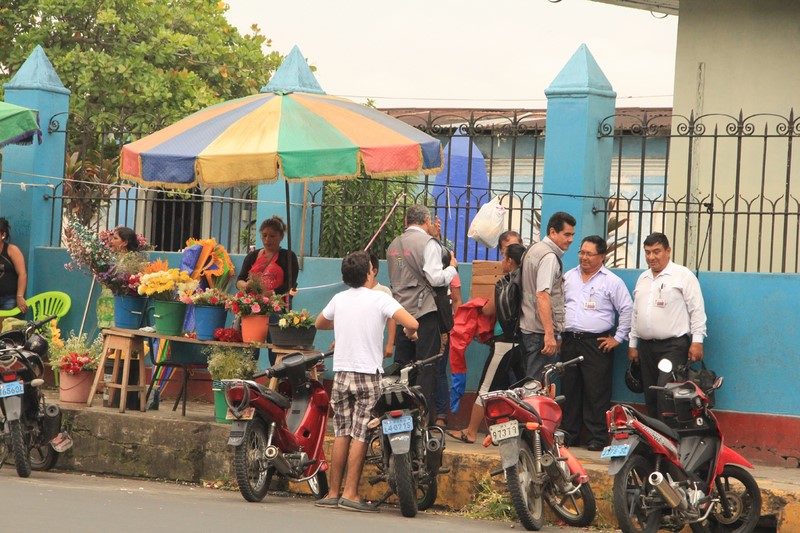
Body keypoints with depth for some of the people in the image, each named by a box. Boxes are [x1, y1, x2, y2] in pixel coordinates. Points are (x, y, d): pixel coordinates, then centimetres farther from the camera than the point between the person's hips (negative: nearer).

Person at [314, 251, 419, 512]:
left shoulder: (339, 299, 8)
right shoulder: (379, 299, -7)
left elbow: (319, 323, 27)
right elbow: (412, 323, -18)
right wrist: (409, 333, 4)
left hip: (341, 373, 5)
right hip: (368, 375, -4)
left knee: (341, 434, 9)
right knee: (360, 436, -4)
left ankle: (333, 492, 10)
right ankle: (350, 494, -6)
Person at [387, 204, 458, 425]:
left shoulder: (394, 245, 13)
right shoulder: (428, 243, -10)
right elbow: (434, 278, -17)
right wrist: (452, 267, -1)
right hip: (425, 312, -7)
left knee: (401, 367, 11)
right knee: (427, 369, -4)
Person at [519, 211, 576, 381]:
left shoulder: (535, 249, 16)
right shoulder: (550, 257, -15)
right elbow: (542, 296, -24)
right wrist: (549, 334, -27)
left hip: (527, 327, 10)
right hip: (540, 331, -10)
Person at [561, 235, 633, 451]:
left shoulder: (612, 281, 1)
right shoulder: (568, 277, 13)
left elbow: (627, 310, 1)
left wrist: (618, 338, -2)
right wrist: (557, 335, 12)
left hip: (597, 343, -4)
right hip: (569, 342, 4)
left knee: (596, 393, -6)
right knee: (569, 391, 6)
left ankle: (597, 438, -4)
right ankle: (568, 435, 13)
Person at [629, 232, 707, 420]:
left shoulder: (683, 275, -2)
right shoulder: (642, 279, 19)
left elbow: (697, 310, -5)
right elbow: (636, 313, 24)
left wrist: (697, 341, -11)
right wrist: (632, 344, 20)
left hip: (674, 346, -7)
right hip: (646, 346, 7)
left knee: (666, 396, -18)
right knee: (651, 398, 7)